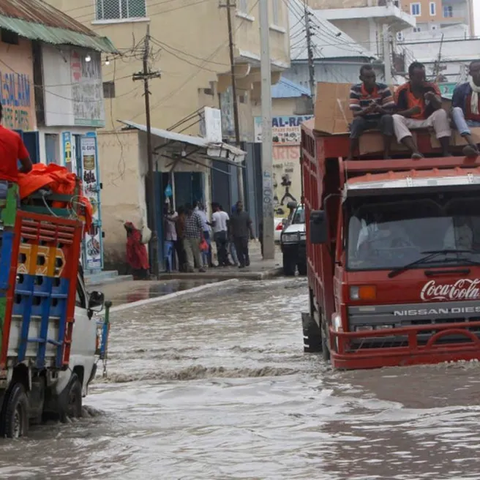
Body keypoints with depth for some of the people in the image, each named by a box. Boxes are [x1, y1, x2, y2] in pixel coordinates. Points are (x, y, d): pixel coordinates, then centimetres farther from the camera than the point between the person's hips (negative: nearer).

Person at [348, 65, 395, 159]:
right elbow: (355, 113, -20)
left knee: (388, 118, -32)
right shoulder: (355, 90, -13)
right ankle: (350, 157, -30)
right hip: (364, 121, -1)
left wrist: (379, 109, -38)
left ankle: (386, 155, -30)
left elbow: (390, 111, -15)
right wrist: (368, 110, -42)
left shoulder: (383, 88, -12)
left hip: (380, 120, 1)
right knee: (357, 120, -34)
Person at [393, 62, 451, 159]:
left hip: (428, 121, 0)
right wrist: (411, 111, -27)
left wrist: (433, 98, -41)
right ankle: (415, 151, -50)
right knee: (396, 118, -30)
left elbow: (439, 106, -17)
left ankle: (445, 152, -35)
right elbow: (398, 112, -5)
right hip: (411, 122, 0)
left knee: (441, 113, -29)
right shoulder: (402, 91, -4)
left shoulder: (431, 87, -3)